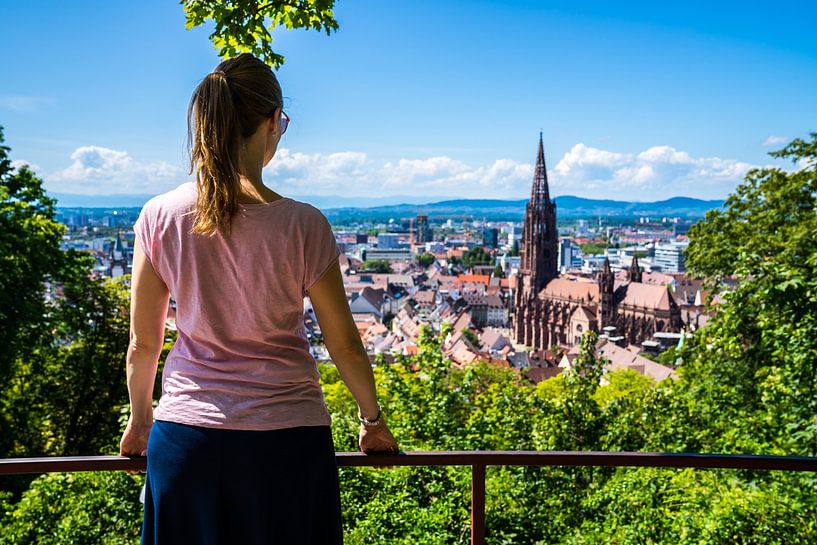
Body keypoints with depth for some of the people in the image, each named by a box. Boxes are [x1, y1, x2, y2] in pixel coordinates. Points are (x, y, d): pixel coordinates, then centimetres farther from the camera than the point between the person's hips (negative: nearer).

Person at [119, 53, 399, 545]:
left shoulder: (160, 217, -7)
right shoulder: (302, 224, -14)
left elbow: (143, 344, 2)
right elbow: (345, 345, -5)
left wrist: (139, 420, 19)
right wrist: (373, 420, 11)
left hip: (187, 433, 2)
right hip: (285, 439, -2)